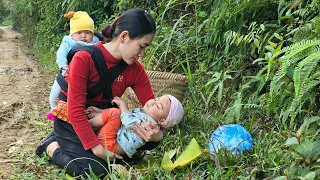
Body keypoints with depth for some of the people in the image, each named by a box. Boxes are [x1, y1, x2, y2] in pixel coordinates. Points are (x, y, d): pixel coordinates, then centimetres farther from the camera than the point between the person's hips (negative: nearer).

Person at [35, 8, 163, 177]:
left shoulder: (135, 69, -10)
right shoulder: (84, 59, -27)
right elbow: (75, 110, -29)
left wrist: (157, 133, -32)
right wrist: (97, 148, -33)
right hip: (72, 121, -6)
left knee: (150, 140, -7)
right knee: (97, 169, -25)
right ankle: (52, 146, -1)